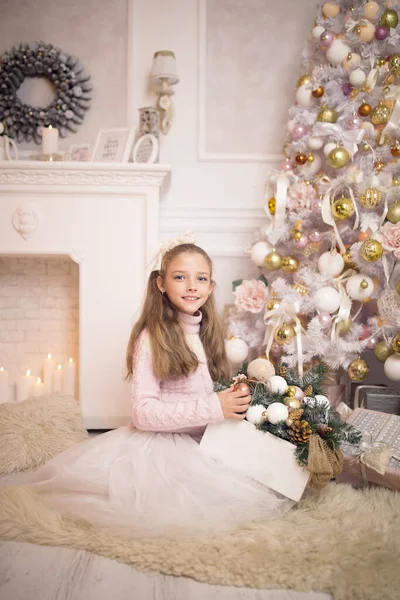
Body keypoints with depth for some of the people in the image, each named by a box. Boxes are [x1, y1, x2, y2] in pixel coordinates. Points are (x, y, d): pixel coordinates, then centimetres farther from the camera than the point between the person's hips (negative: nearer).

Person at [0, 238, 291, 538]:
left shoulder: (208, 333, 10)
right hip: (159, 444, -7)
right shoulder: (152, 337, -11)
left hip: (202, 443, 7)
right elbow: (143, 412, -16)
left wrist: (236, 398, -2)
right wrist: (212, 408, -22)